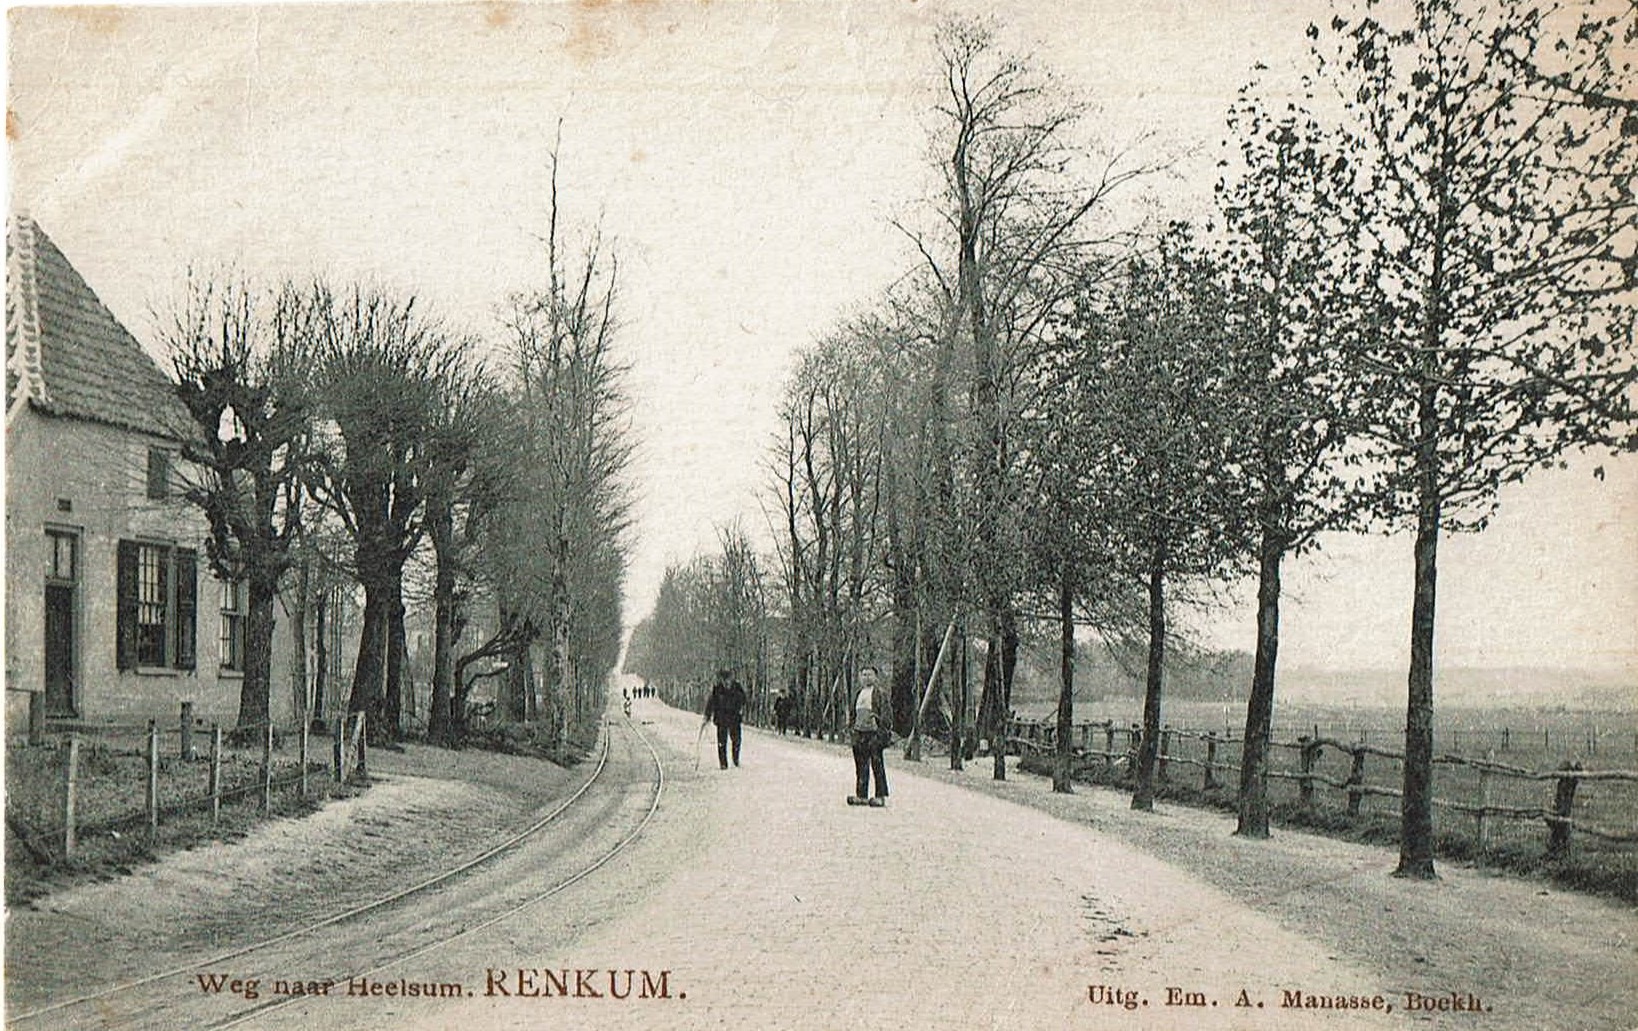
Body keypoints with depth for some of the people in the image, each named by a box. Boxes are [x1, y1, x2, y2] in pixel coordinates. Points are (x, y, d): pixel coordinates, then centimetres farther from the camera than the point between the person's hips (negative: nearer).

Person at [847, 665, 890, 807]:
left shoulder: (880, 693, -2)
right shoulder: (859, 694, 18)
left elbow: (885, 712, -7)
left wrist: (884, 726, -17)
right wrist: (851, 722, 14)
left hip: (874, 732, -7)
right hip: (859, 732, 7)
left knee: (877, 765, -6)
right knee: (861, 765, 8)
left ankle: (881, 796, -3)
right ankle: (861, 795, 13)